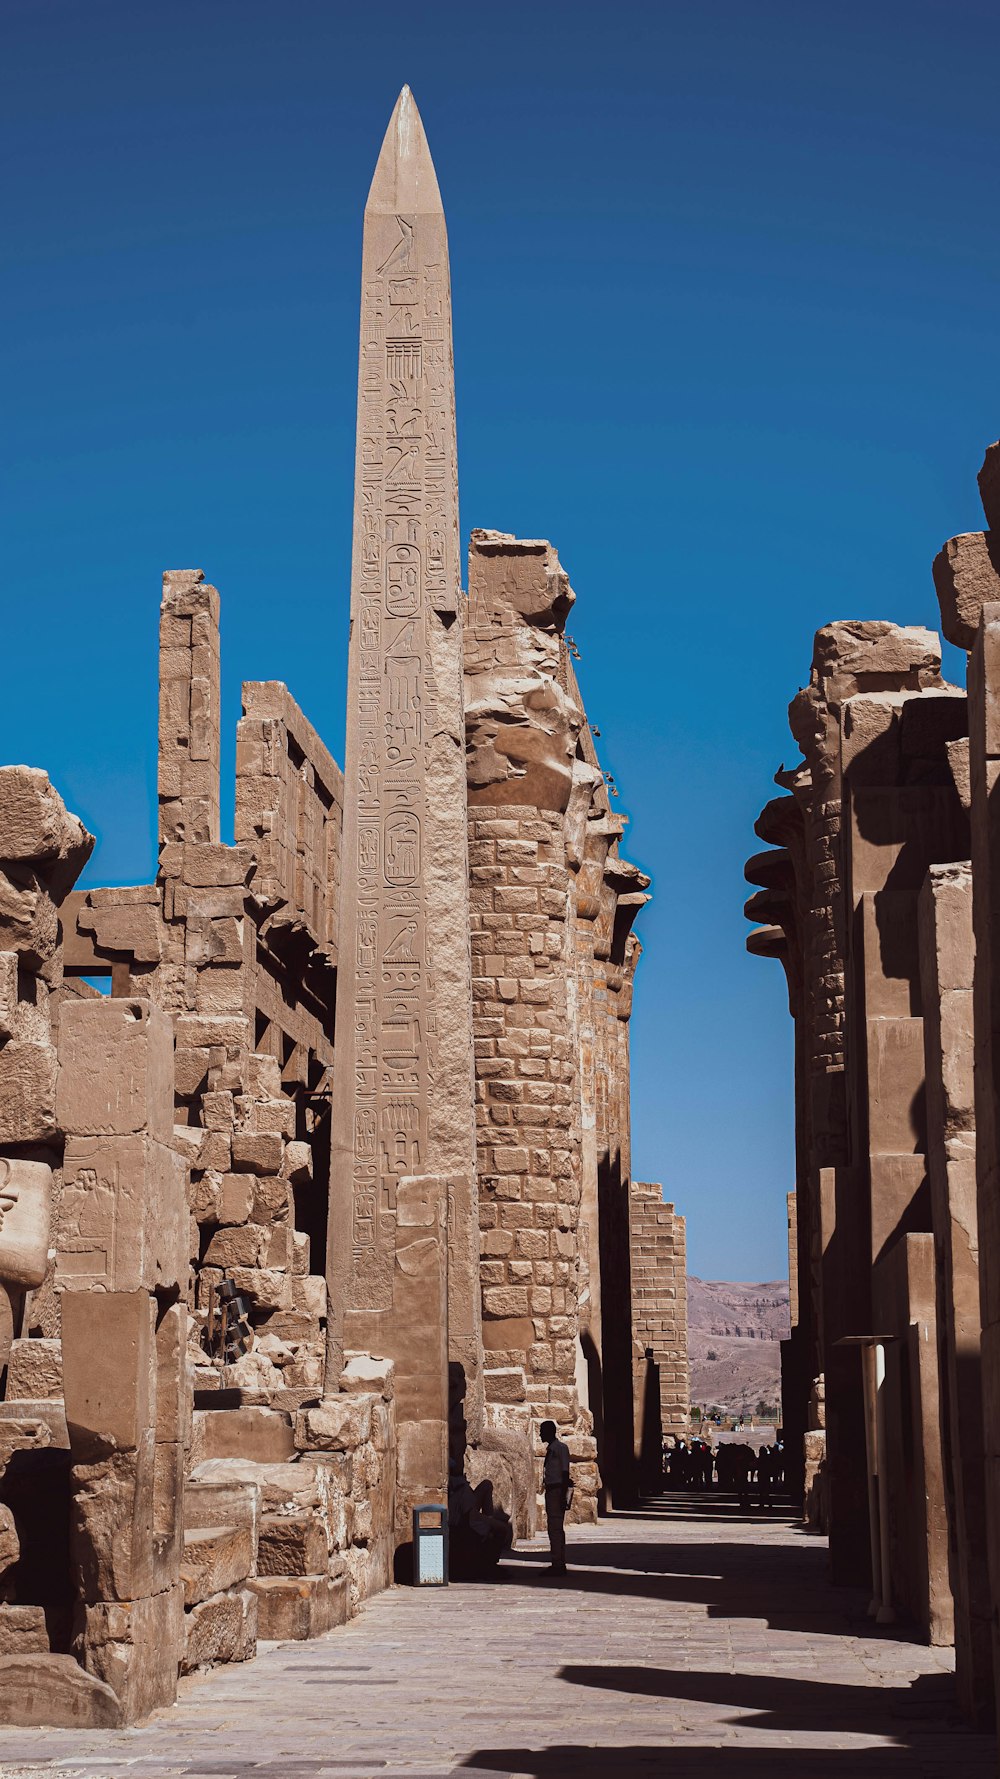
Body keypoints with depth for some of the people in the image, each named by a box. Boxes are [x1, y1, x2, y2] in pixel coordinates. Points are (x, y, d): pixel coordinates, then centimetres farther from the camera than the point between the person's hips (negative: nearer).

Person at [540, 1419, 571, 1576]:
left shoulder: (561, 1448, -9)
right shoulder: (550, 1449, 17)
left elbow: (565, 1473, -14)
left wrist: (563, 1496, -19)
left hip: (557, 1490, -10)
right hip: (550, 1490, 10)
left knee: (556, 1527, -11)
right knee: (554, 1528, 12)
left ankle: (558, 1564, -12)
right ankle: (558, 1564, 17)